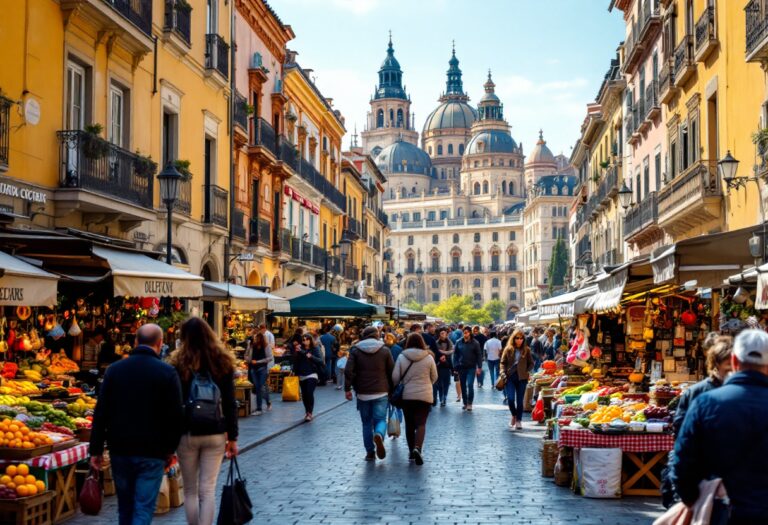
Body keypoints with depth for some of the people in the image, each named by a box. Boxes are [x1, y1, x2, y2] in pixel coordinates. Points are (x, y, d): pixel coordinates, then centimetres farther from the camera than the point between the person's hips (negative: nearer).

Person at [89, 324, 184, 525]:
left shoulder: (114, 369, 3)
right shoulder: (167, 372, -7)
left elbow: (100, 412, 2)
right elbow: (176, 416, -5)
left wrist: (96, 449, 7)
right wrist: (170, 449, 6)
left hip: (120, 449, 4)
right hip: (152, 453, -3)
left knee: (125, 507, 17)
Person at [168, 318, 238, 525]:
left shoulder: (179, 362, -7)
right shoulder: (222, 362, 0)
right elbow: (230, 404, 1)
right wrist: (232, 437, 7)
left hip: (187, 434, -1)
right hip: (215, 434, 2)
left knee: (190, 491, 13)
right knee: (208, 490, 3)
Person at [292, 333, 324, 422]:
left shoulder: (315, 349, -2)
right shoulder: (300, 349, 6)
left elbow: (321, 361, -10)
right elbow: (295, 362, 0)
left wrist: (311, 357, -20)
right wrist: (296, 352, -12)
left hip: (311, 375, -4)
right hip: (302, 376, 4)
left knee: (310, 393, -16)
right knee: (304, 395, 8)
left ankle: (310, 413, -11)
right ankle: (307, 412, 25)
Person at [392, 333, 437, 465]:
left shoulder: (402, 357, -4)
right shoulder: (429, 357, -3)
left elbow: (395, 377, -4)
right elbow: (434, 377, 6)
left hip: (407, 395, 1)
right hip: (424, 395, -1)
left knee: (409, 424, 13)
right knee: (421, 423, -3)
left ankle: (411, 451, 18)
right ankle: (417, 448, -24)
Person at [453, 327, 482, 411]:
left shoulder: (475, 343, -4)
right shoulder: (459, 343, 2)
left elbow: (479, 356, -1)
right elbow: (455, 355, 6)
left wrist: (479, 367, -6)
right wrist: (455, 366, -2)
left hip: (471, 367, -3)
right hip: (461, 368, 3)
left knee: (470, 385, -13)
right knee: (463, 386, 9)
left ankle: (469, 403, -4)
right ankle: (464, 403, 21)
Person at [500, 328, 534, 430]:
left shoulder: (526, 350, 3)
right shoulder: (508, 349, 3)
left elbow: (531, 363, 9)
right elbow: (503, 362, 7)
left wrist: (526, 372, -4)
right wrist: (503, 372, -7)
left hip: (521, 378, 0)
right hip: (510, 377, 0)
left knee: (520, 400, 4)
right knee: (510, 399, -10)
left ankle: (519, 421, 15)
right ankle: (514, 416, 16)